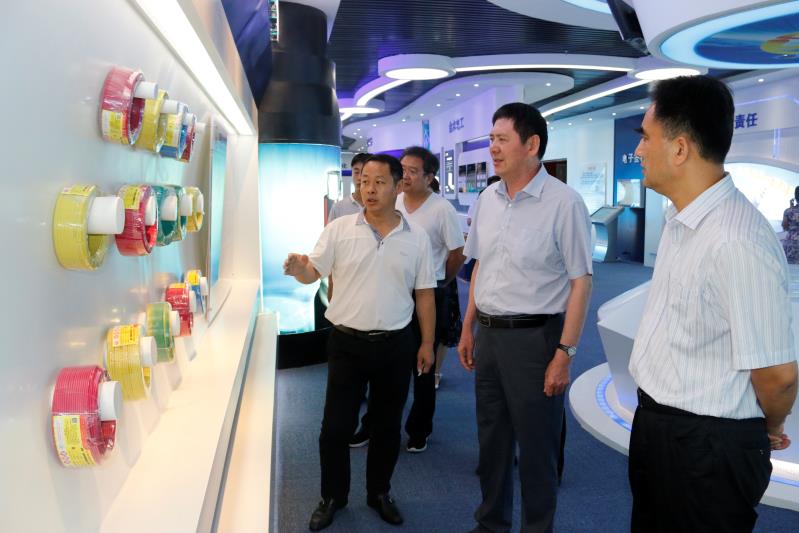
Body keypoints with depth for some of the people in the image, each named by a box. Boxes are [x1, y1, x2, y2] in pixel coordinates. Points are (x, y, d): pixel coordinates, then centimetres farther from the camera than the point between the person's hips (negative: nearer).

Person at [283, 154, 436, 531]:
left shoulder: (416, 238, 1)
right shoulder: (340, 229, -3)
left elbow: (424, 294, 5)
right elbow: (313, 273, -4)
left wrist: (427, 343, 5)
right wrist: (298, 268, -28)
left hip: (395, 344, 1)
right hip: (347, 343, -1)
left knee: (387, 426, 14)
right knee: (335, 427, 6)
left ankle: (379, 493, 34)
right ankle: (332, 496, 27)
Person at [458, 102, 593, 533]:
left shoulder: (563, 202, -13)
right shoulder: (487, 199, 6)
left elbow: (580, 281, -13)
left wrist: (565, 353, -15)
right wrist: (468, 328, 14)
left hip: (535, 336, -6)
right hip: (488, 333, 6)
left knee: (536, 445, 7)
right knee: (491, 437, 19)